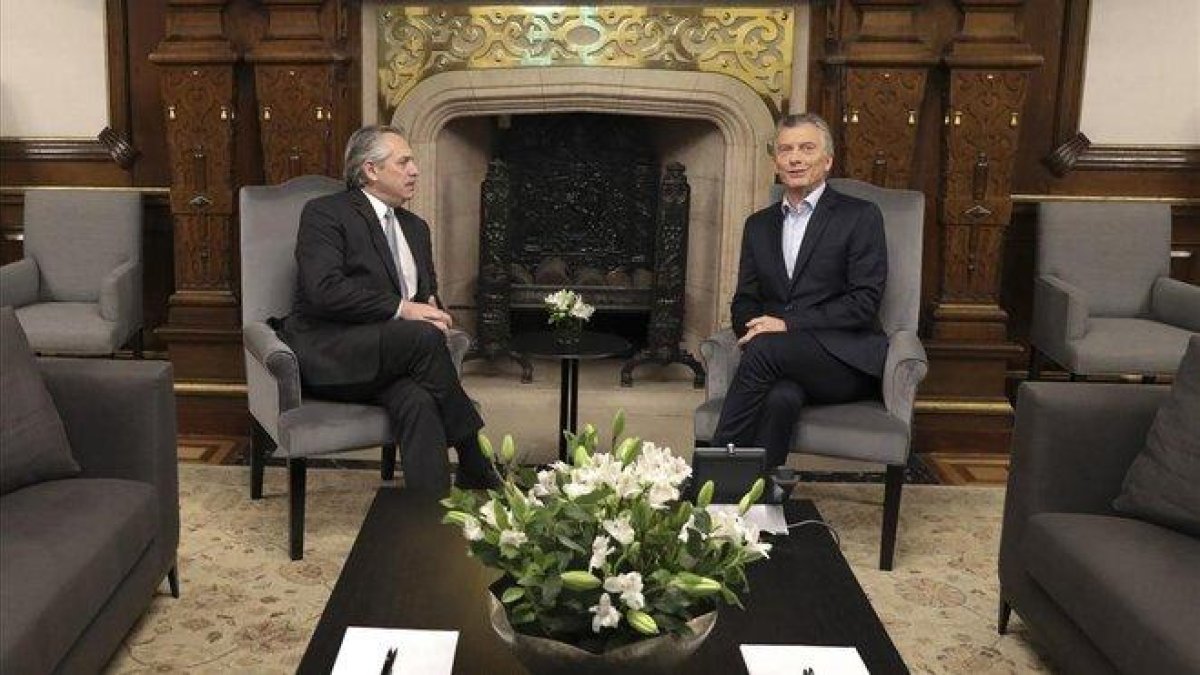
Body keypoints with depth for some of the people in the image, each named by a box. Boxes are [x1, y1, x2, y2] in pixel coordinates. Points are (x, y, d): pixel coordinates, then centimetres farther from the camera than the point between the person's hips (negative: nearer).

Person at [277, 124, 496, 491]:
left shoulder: (415, 228, 22)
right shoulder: (324, 213, -2)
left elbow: (430, 294, 24)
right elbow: (324, 290, -16)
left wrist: (431, 310, -3)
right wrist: (401, 308, -19)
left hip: (386, 358, 6)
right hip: (326, 353, -5)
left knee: (417, 399, -31)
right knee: (423, 336, -31)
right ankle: (478, 470, -19)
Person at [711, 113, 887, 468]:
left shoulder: (860, 216, 3)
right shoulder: (758, 224, 20)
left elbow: (865, 302, -7)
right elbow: (744, 301, 17)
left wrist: (787, 324, -16)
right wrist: (754, 328, -9)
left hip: (847, 362, -3)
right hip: (780, 360, 3)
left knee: (764, 349, -32)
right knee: (781, 396, -34)